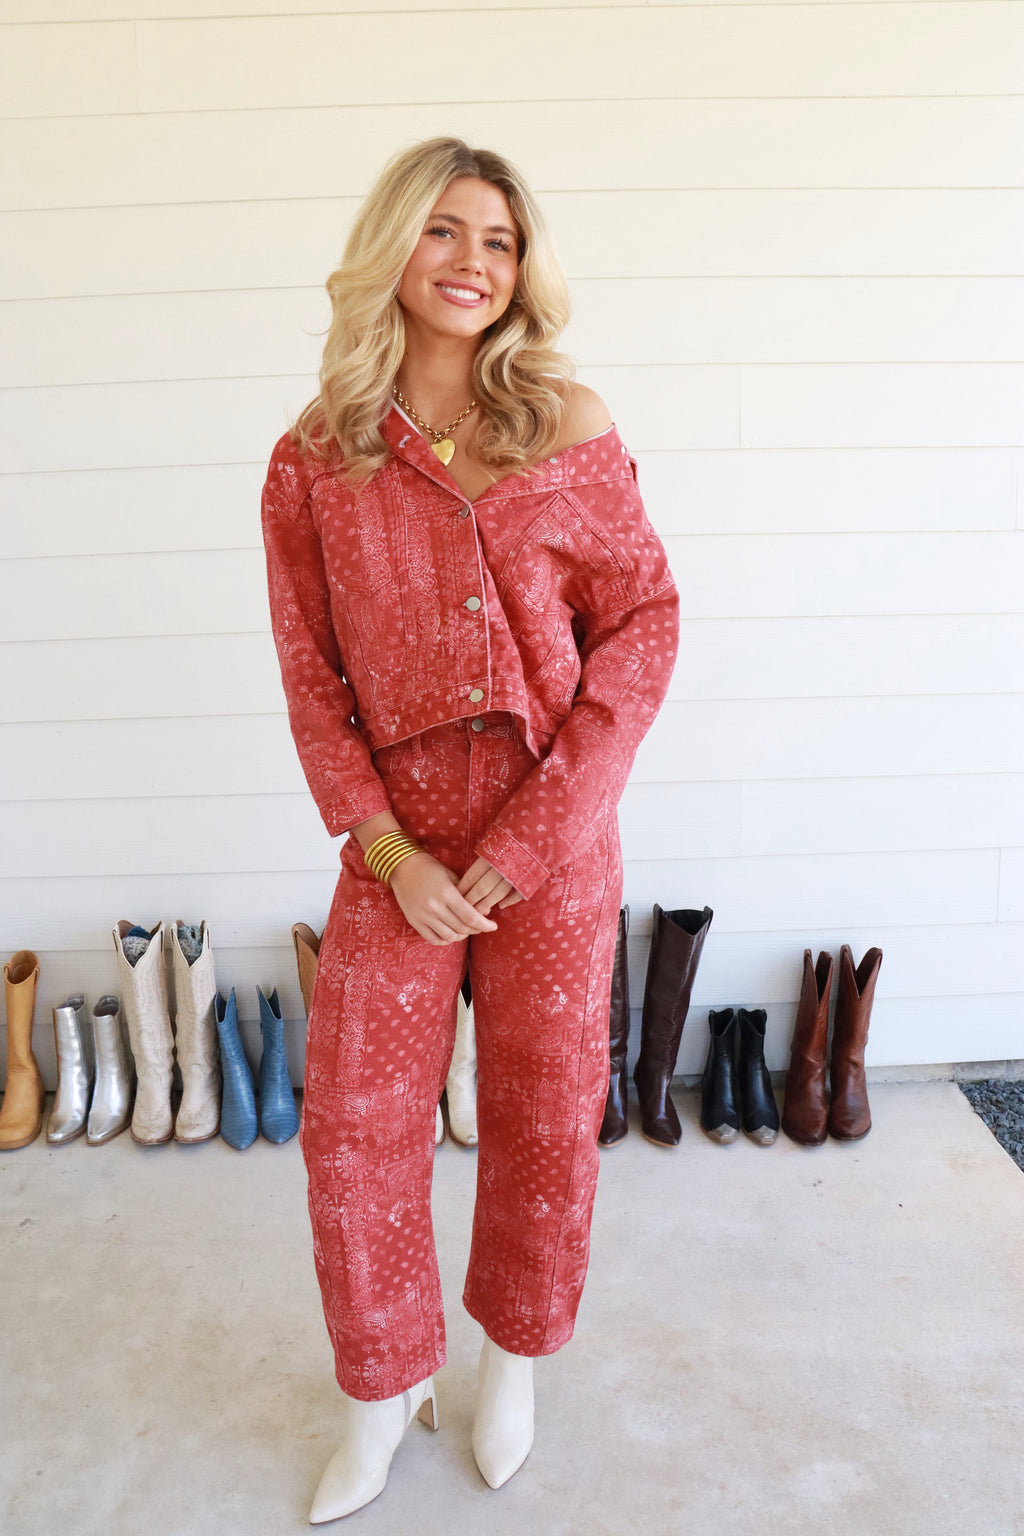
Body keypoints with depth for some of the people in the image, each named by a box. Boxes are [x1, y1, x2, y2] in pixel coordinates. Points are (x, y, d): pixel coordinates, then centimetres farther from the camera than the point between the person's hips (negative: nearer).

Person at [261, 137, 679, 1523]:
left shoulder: (570, 430, -1)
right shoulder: (314, 459, 1)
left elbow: (644, 623, -5)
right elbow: (310, 671, 2)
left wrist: (534, 831, -12)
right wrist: (388, 848, -8)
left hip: (554, 842, 0)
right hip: (402, 844, 1)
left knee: (546, 1115, 12)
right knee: (354, 1124, 7)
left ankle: (514, 1355, 41)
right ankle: (387, 1384, 34)